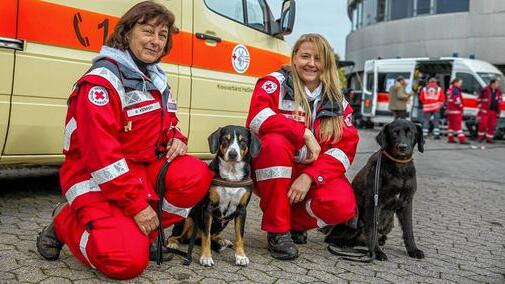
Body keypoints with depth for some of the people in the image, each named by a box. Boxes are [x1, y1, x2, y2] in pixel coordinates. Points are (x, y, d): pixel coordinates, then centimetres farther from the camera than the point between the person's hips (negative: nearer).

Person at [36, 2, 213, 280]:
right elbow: (101, 154, -23)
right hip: (96, 181, -7)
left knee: (197, 175, -18)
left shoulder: (157, 80, 9)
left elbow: (168, 124, 22)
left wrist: (177, 139, -5)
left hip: (142, 170, 7)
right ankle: (66, 223, 5)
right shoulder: (101, 81, -17)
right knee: (129, 260, -23)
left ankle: (139, 233, -3)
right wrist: (138, 204, -22)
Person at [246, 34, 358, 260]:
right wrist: (305, 134, -26)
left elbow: (345, 148, -5)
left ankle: (294, 221, 8)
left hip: (315, 175, 2)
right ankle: (277, 230, -19)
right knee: (276, 142, -34)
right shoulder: (275, 83, -4)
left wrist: (309, 177, -19)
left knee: (343, 205, -26)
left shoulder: (339, 103, 5)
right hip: (272, 173, -2)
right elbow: (258, 117, -25)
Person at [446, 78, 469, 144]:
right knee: (458, 125, -10)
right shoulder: (455, 91, -15)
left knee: (451, 124, 13)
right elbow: (457, 100, -22)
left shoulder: (450, 89, 15)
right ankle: (462, 140, -11)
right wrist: (461, 106, -8)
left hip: (450, 110, 10)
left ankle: (450, 138, 17)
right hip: (456, 111, -10)